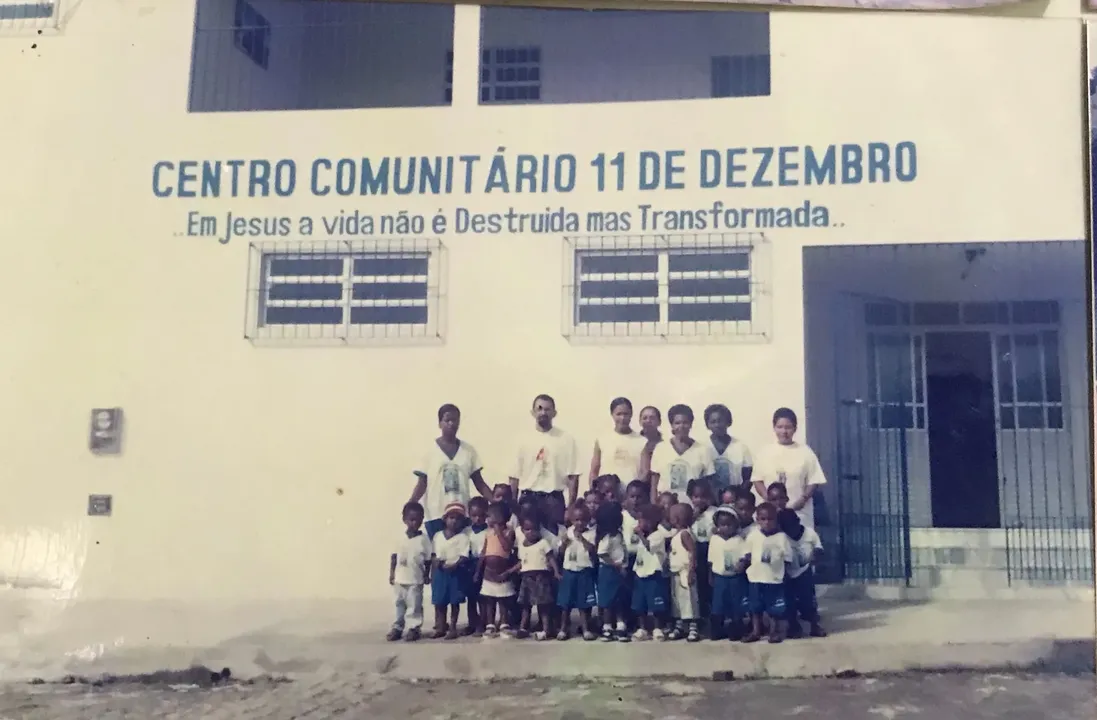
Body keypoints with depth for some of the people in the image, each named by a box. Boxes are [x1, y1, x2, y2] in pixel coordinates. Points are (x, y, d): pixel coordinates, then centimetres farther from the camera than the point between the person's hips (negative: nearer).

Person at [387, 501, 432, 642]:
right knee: (400, 604, 14)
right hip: (400, 578, 3)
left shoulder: (424, 538, -8)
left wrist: (427, 575, -4)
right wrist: (391, 573, 3)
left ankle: (413, 628, 11)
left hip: (416, 580, -3)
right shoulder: (400, 537, 0)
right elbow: (394, 556, 5)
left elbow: (428, 559, -3)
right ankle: (397, 627, 24)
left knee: (414, 605, 2)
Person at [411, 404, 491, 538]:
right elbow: (422, 483, 2)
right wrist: (409, 506, -15)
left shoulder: (469, 450, 8)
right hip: (436, 515, -2)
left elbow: (479, 483, 10)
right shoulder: (430, 451, 2)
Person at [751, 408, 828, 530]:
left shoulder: (805, 452, 3)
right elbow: (757, 480, 6)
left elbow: (813, 481, 3)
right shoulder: (765, 452, 6)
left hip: (799, 513, -1)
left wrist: (803, 499, -13)